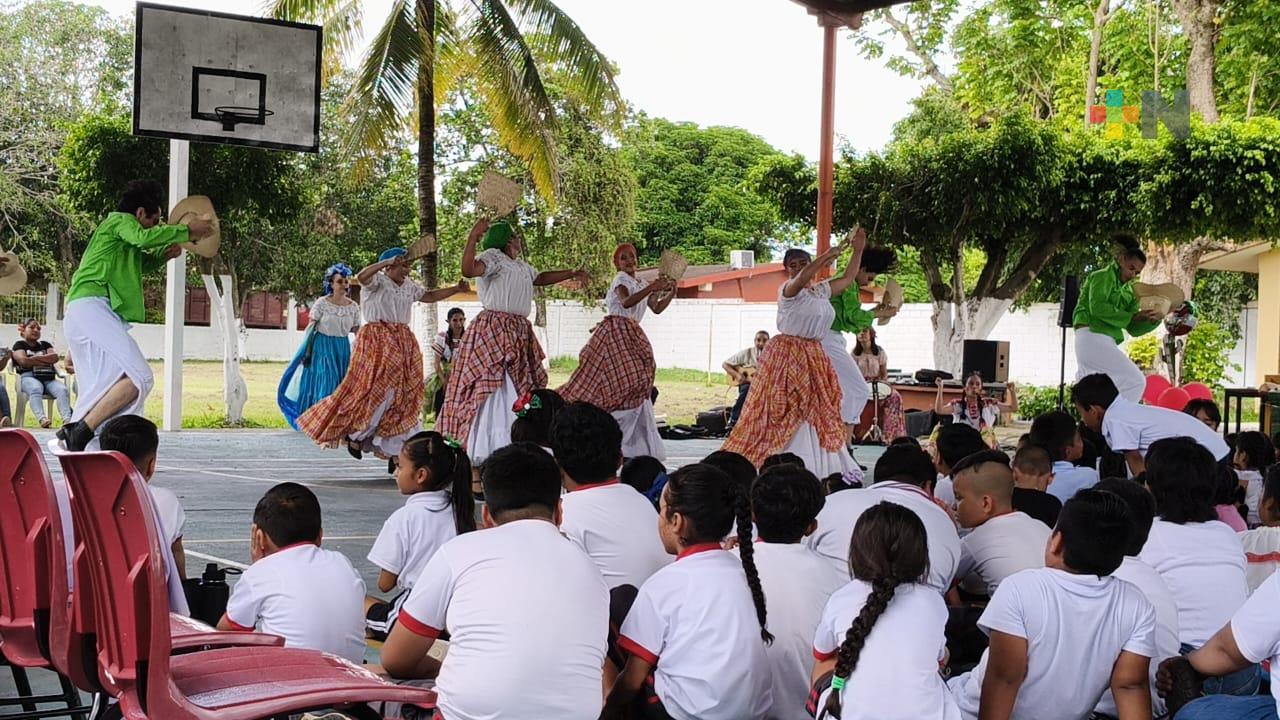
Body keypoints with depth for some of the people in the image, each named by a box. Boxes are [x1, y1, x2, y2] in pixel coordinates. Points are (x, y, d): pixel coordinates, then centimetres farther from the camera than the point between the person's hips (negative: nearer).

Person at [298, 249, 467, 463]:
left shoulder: (409, 287, 15)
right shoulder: (377, 281, -7)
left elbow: (430, 296, 25)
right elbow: (361, 277, -27)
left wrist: (456, 289, 16)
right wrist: (388, 262, -36)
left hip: (403, 343, 7)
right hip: (377, 342, -7)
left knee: (404, 395, 3)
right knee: (377, 388, -14)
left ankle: (395, 453, 7)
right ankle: (356, 435, 6)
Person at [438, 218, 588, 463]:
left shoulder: (522, 265, 23)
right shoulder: (492, 257, -7)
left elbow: (540, 278, 41)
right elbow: (468, 270, -25)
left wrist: (571, 274, 43)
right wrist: (473, 237, -31)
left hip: (519, 333, 10)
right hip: (494, 330, -10)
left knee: (522, 388, 10)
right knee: (496, 388, -16)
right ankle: (488, 449, -17)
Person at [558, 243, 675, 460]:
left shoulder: (641, 285, 21)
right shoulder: (621, 279, -5)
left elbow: (657, 308, 21)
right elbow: (626, 302, -25)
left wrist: (671, 292, 8)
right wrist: (652, 288, -29)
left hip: (630, 337, 9)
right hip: (615, 334, -9)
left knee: (636, 382, 4)